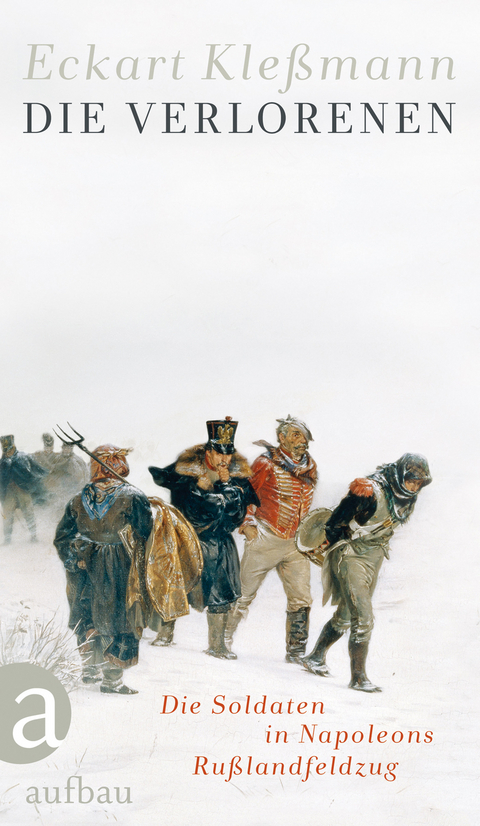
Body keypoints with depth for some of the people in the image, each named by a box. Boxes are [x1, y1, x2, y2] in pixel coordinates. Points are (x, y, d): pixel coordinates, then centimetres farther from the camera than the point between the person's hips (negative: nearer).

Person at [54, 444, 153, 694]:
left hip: (86, 568, 4)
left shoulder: (78, 500, 3)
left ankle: (90, 668, 30)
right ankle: (112, 680, 6)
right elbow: (145, 535, -10)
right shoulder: (132, 496, -10)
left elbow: (61, 538, 6)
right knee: (121, 620, 6)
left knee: (87, 616, 22)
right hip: (118, 570, -4)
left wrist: (73, 564, 13)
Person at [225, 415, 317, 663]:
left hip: (295, 544, 5)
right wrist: (247, 524, -10)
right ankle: (223, 638, 16)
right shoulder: (267, 463, -9)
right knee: (244, 593, 1)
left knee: (301, 599, 2)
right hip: (265, 540, -5)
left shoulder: (309, 466, 9)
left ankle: (296, 651, 12)